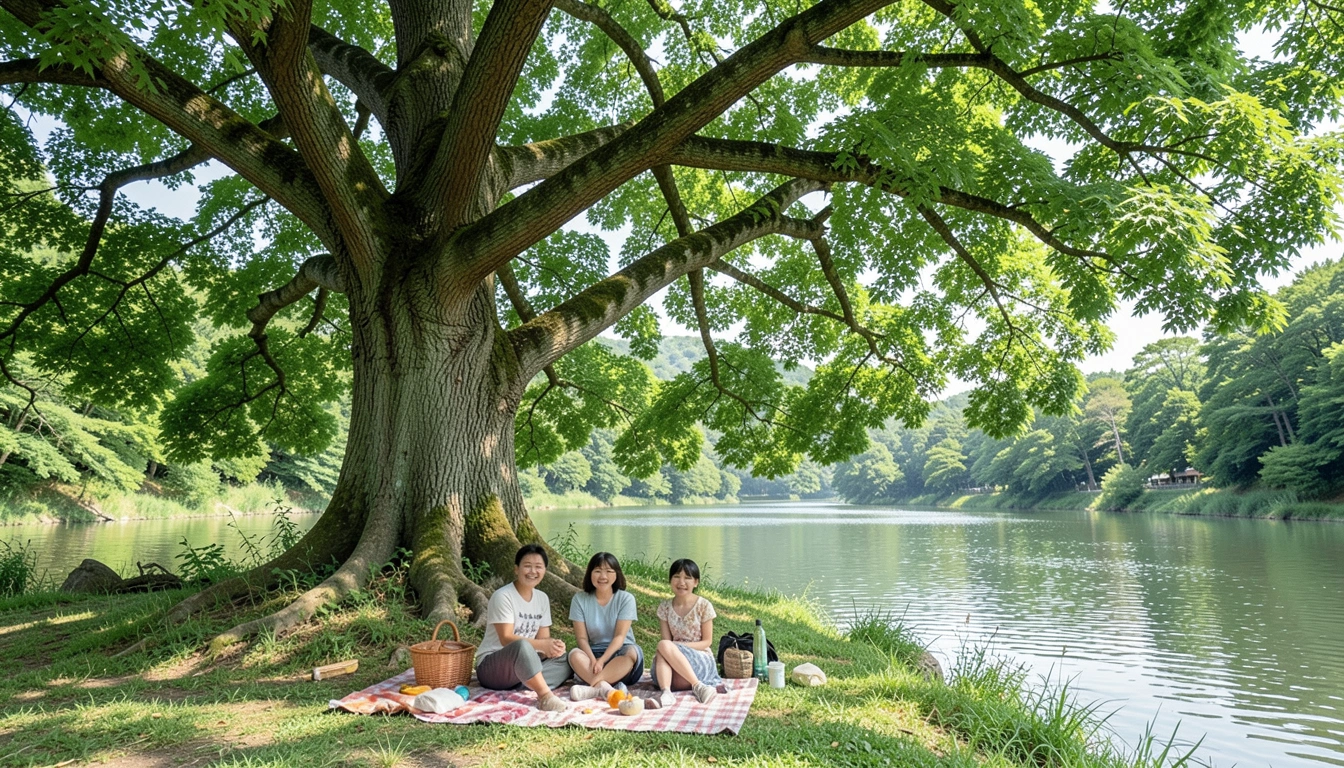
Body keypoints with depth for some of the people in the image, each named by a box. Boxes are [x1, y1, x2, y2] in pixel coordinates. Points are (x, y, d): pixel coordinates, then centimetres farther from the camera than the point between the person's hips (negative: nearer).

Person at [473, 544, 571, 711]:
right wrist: (542, 645, -31)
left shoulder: (542, 598, 6)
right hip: (490, 667, -7)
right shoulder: (503, 596, -14)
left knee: (564, 660, -13)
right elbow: (506, 639, -21)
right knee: (522, 645, -38)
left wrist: (553, 645, -19)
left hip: (520, 667, 7)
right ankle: (545, 695, -38)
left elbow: (543, 637, 5)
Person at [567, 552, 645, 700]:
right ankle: (605, 687, -47)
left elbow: (620, 636, -11)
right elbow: (581, 638, -5)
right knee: (575, 655, -31)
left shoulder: (626, 599, -4)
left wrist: (602, 660, -26)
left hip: (619, 653, -1)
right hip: (593, 654, 1)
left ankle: (592, 688, -41)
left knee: (632, 652, -34)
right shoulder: (580, 599, 0)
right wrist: (593, 660, -24)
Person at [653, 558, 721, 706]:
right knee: (662, 653, -32)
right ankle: (665, 691, -47)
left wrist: (679, 646, -16)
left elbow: (706, 642, -1)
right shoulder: (664, 607, 6)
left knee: (664, 645, -31)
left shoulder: (704, 606, -3)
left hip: (701, 659, -3)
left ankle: (697, 685, -32)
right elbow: (666, 639, 2)